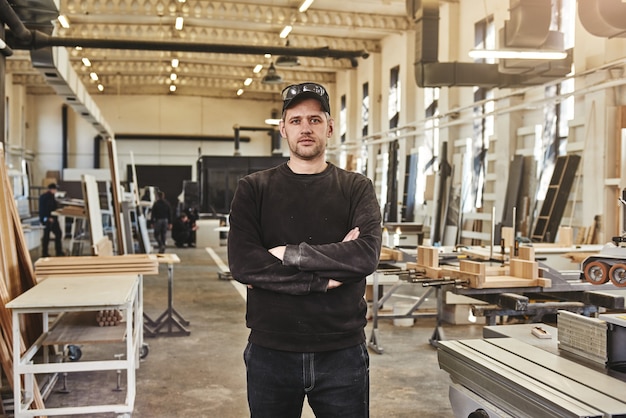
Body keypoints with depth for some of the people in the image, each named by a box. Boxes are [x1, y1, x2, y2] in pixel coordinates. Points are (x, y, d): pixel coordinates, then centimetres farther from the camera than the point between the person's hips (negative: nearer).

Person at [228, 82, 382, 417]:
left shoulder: (357, 188, 2)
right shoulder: (253, 189, 1)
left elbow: (366, 254, -15)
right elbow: (242, 264, -13)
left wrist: (290, 253, -16)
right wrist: (324, 278, -15)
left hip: (342, 352, 0)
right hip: (270, 351, 0)